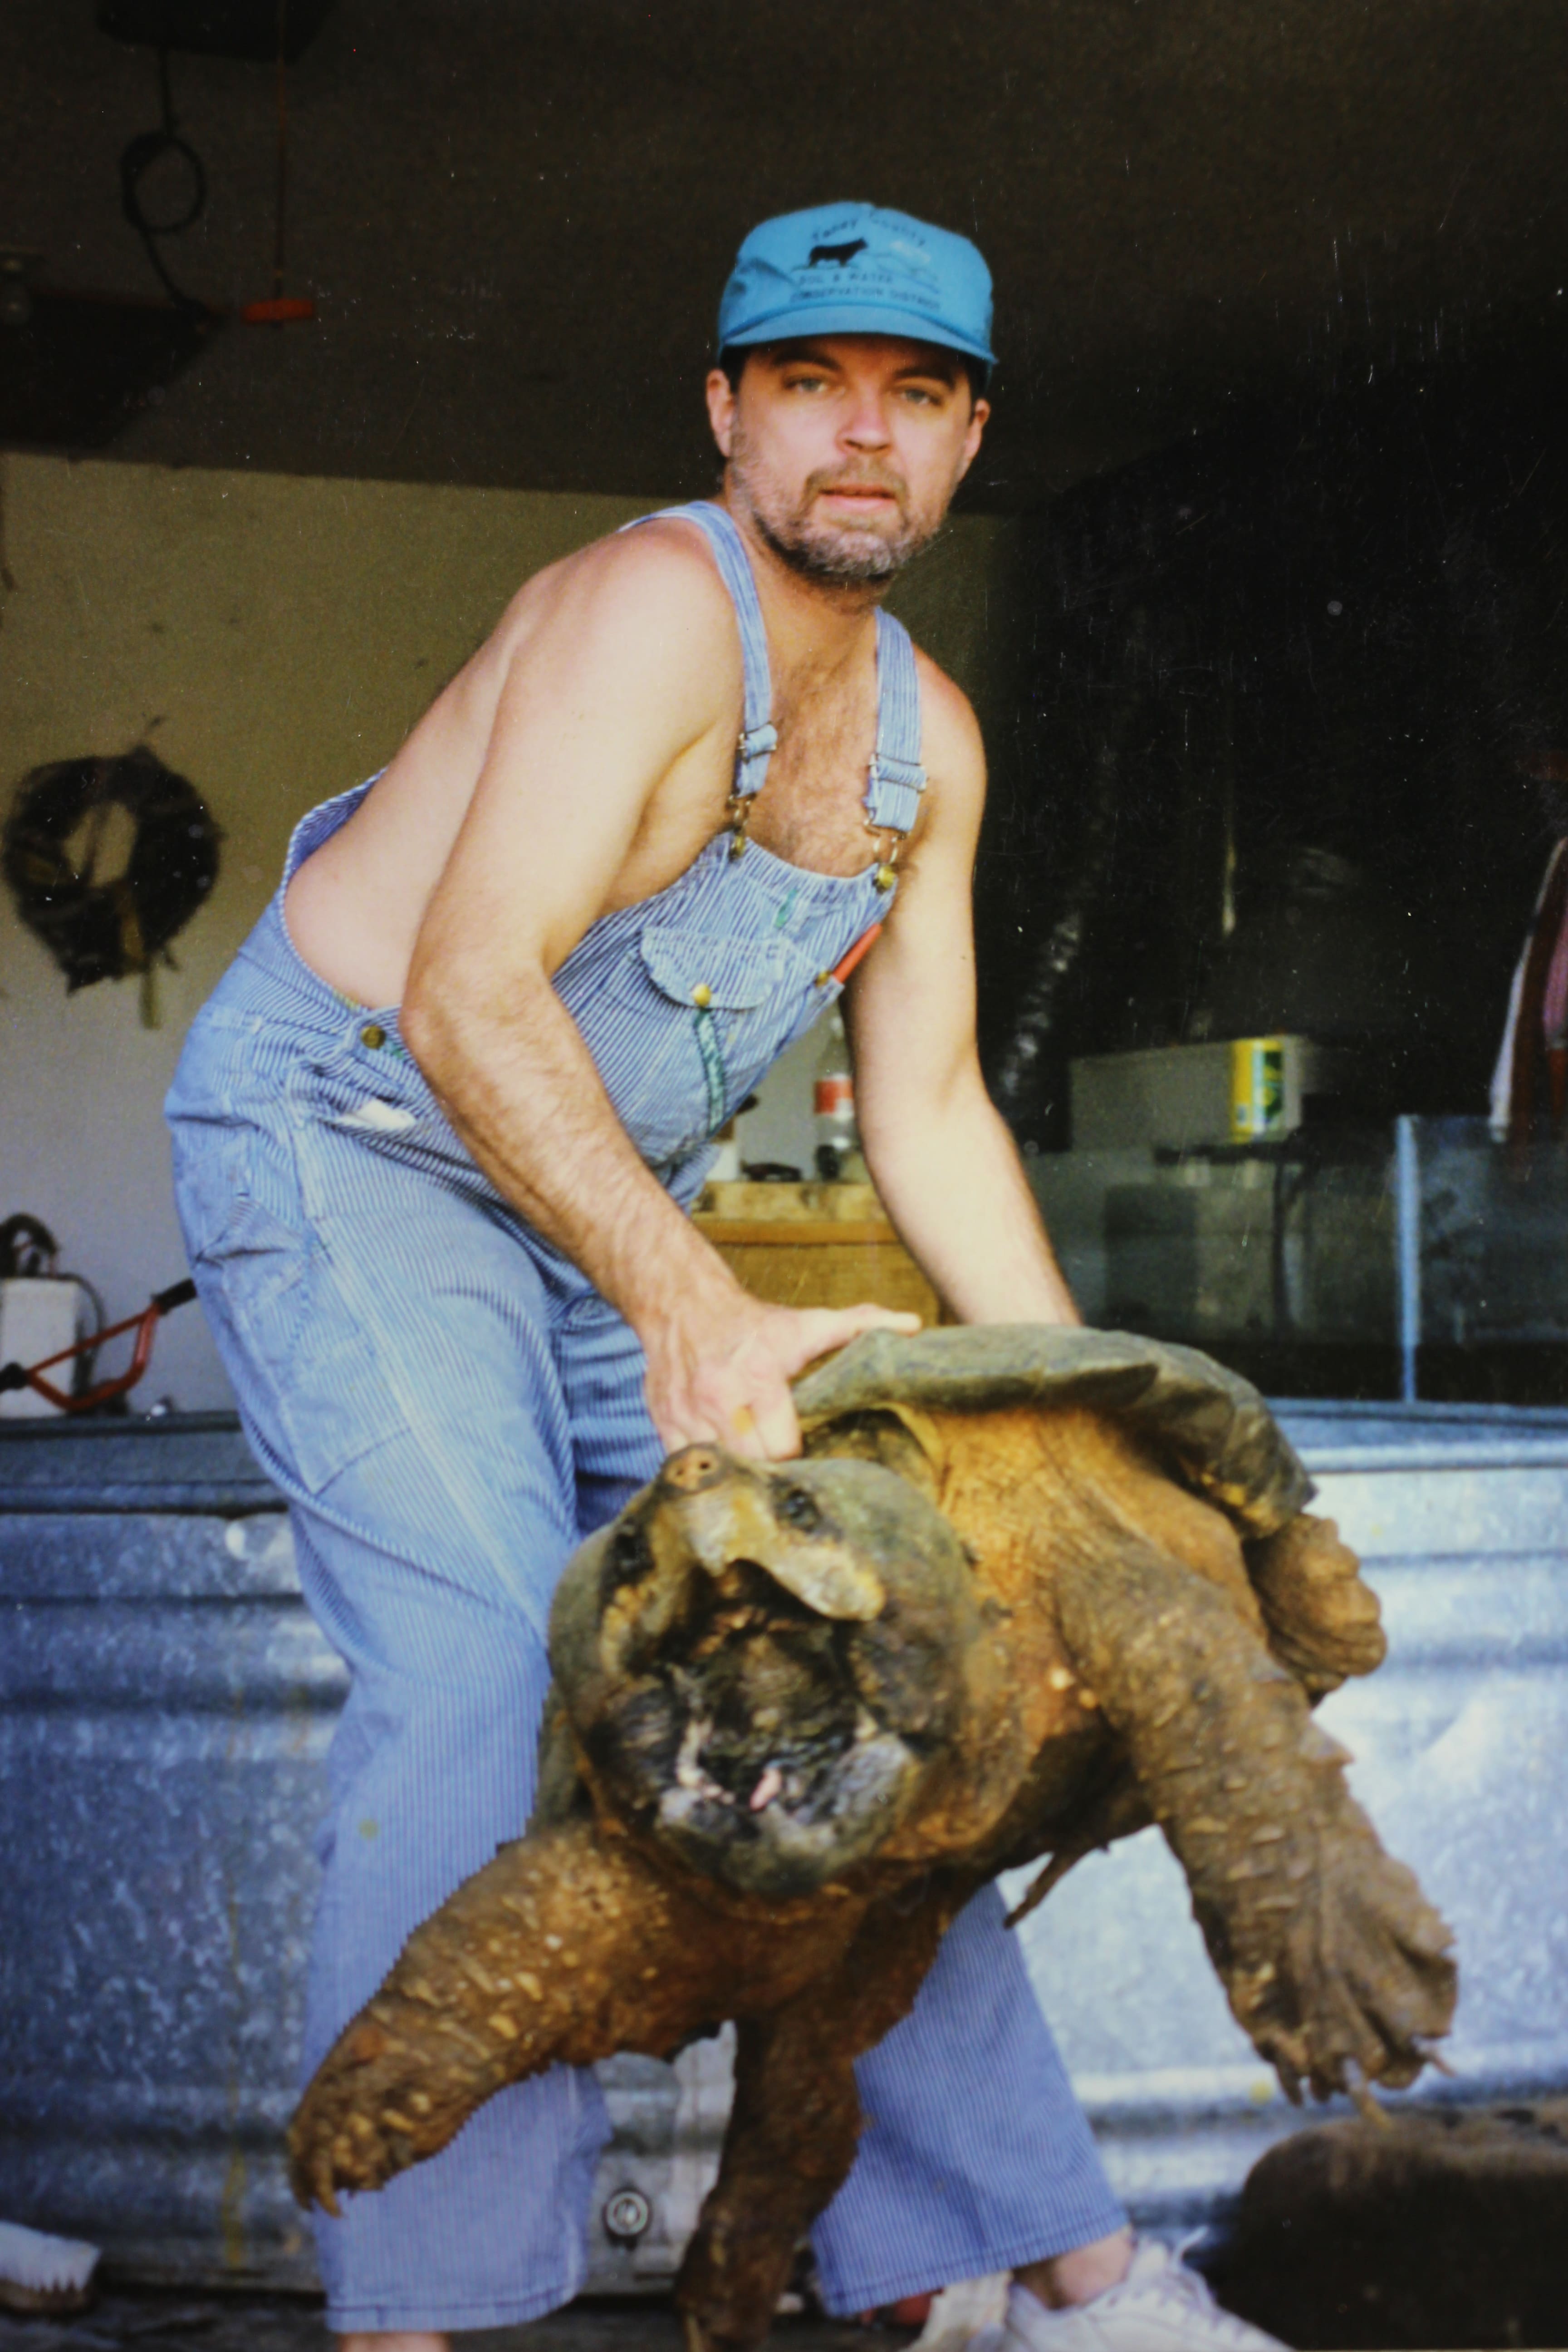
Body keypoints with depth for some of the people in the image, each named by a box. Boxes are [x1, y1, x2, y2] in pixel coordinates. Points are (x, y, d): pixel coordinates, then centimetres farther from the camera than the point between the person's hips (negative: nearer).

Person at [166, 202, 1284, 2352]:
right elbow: (471, 998, -32)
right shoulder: (657, 606, -22)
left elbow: (929, 1113, 7)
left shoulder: (929, 739, 3)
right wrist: (692, 1314, -42)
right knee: (485, 1665, -24)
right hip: (343, 1138, -7)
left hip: (612, 1206, 8)